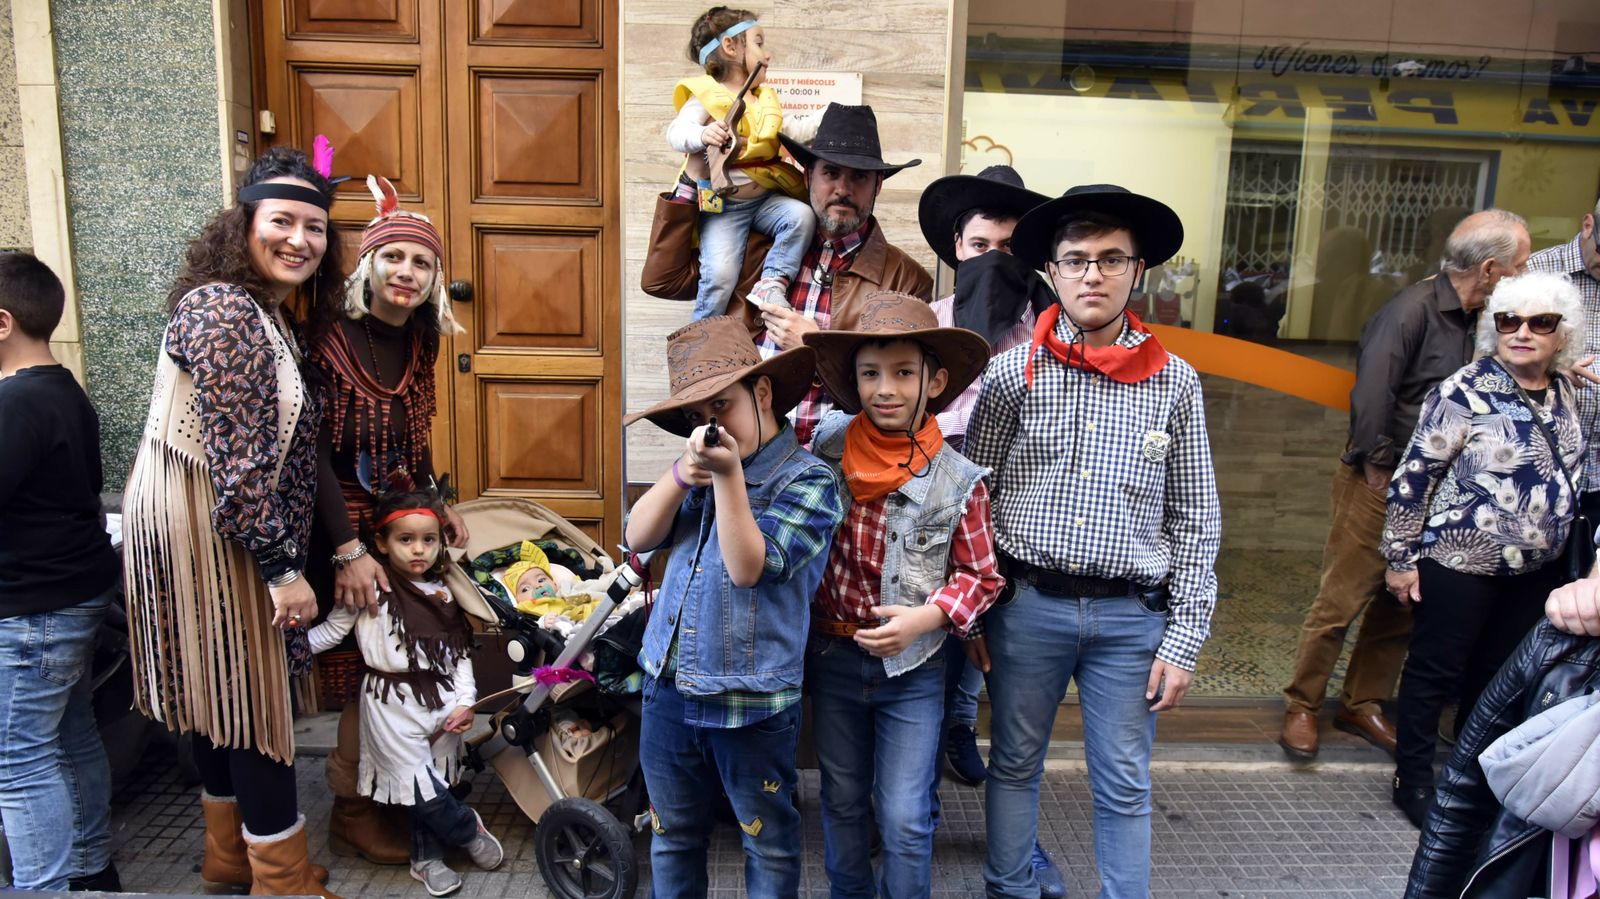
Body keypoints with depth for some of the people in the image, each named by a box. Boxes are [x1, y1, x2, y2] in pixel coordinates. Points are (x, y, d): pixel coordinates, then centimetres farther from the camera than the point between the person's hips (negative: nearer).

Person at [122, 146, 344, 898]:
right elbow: (239, 457, -23)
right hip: (211, 526, -10)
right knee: (251, 689, -2)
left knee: (221, 687, 18)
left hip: (222, 525, 10)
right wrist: (283, 566, -21)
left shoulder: (262, 311, 12)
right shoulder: (225, 311, -19)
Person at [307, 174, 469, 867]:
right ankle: (352, 812, 19)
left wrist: (436, 504, 10)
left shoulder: (419, 341, 3)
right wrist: (348, 550, -24)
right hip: (341, 527, -6)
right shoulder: (332, 333, -18)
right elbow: (313, 447, -21)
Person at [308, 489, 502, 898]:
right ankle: (469, 828, 23)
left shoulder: (441, 594, 8)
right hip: (392, 702, -4)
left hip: (441, 699, 5)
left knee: (432, 783, 12)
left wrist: (465, 701, 2)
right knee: (419, 786, -3)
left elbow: (459, 653, 9)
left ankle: (427, 858, 31)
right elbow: (330, 631, -7)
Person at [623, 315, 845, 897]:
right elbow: (638, 537, 0)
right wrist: (683, 473, -15)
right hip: (669, 691, 6)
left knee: (768, 841, 15)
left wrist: (728, 475, -26)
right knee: (672, 835, 22)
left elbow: (749, 567, -20)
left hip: (753, 704, -5)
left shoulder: (808, 479, -12)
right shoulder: (700, 466, 8)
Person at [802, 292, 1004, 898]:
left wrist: (924, 618, -20)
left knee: (905, 819, 4)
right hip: (832, 656, 3)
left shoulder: (958, 481, -12)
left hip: (912, 667, -2)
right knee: (843, 801, 20)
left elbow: (980, 575, -4)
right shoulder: (826, 446, -8)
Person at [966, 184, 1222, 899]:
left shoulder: (1175, 382, 0)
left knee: (1124, 788, 12)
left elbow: (1196, 520, 3)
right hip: (1027, 604, 0)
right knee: (1015, 765, 16)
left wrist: (1184, 639, 0)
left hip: (1132, 614, 0)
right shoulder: (1013, 372, -3)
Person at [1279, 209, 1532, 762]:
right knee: (1342, 600, -2)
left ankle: (1362, 705, 29)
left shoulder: (1471, 319, 9)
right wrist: (1379, 466, -15)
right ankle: (1301, 707, 12)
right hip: (1380, 483, -8)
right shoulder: (1413, 310, -17)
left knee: (1402, 605, 14)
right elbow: (1371, 395, -21)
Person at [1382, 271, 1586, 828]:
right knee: (1436, 671, 5)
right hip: (1462, 563, -6)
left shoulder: (1562, 390, 3)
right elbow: (1413, 476, -15)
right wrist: (1401, 558, -13)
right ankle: (1414, 780, 20)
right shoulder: (1465, 393, -17)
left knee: (1500, 673, 18)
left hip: (1537, 569, 7)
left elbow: (1566, 469, 18)